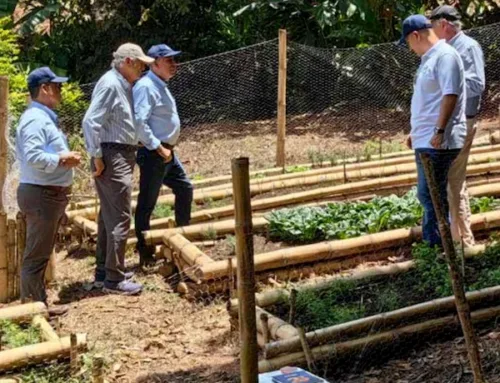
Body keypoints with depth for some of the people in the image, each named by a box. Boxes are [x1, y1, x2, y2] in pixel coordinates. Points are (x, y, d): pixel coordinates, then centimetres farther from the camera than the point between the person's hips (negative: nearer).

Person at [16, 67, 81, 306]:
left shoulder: (45, 117, 16)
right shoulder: (35, 119, -17)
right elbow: (32, 157, -28)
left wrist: (65, 157, 0)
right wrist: (61, 160, -18)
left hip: (51, 194, 11)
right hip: (41, 195, -11)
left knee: (42, 253, 16)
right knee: (36, 255, -4)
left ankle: (39, 304, 25)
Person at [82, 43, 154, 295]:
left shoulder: (124, 85, 15)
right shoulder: (110, 84, -16)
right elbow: (91, 122, -22)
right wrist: (97, 157, -19)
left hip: (122, 156, 11)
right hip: (113, 158, -11)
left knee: (109, 216, 15)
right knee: (119, 218, -8)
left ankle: (103, 271, 25)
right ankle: (114, 279, -3)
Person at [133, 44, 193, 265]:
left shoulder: (161, 86, 15)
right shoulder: (146, 87, -17)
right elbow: (140, 122, -26)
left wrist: (167, 148, 16)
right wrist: (159, 148, -21)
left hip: (167, 152, 10)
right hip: (153, 153, -10)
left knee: (184, 188, 19)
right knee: (147, 202, -2)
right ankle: (145, 253, 7)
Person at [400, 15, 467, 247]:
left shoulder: (445, 55, -12)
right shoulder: (429, 59, 19)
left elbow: (450, 95, -21)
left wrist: (439, 131, -24)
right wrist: (417, 131, 25)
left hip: (438, 141, -10)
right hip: (426, 140, 10)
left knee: (430, 195, -10)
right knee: (431, 195, 13)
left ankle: (437, 246, -5)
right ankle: (438, 244, 20)